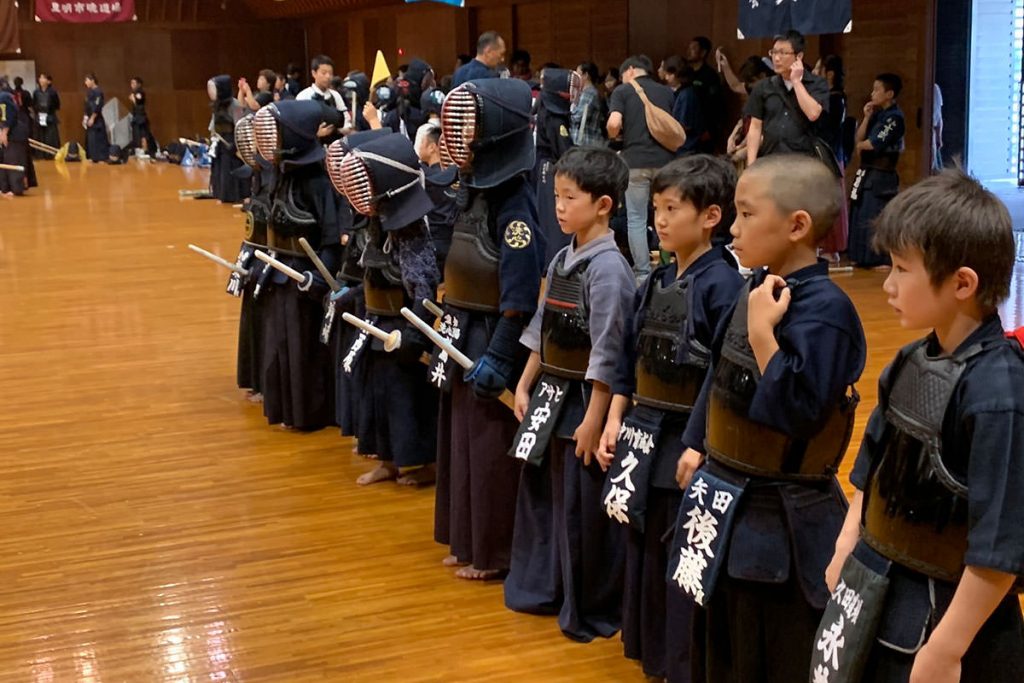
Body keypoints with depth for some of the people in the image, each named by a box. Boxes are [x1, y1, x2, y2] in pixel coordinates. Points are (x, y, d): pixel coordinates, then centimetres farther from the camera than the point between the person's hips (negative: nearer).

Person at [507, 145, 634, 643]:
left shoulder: (608, 267, -17)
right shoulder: (563, 259, 7)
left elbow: (608, 353, -19)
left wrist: (594, 420, -19)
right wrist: (525, 385, 13)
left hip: (586, 401, -8)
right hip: (551, 397, 8)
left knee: (586, 509, 3)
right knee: (541, 494, 17)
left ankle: (593, 614, 19)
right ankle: (541, 587, 35)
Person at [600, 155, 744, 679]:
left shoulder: (722, 285, -15)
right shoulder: (654, 283, 9)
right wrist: (615, 420, 9)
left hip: (690, 442, -8)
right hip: (644, 435, 8)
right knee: (645, 552, 18)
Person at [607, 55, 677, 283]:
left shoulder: (622, 92, 2)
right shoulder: (666, 93, 14)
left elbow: (614, 123, -12)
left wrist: (614, 136, 8)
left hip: (635, 161, -3)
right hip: (664, 159, 3)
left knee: (637, 219, 4)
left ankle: (642, 273, 3)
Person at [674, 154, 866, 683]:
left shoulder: (825, 309, -22)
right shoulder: (756, 290, 4)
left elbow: (796, 411, -28)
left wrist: (763, 332, -27)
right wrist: (695, 445, 15)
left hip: (780, 523, -8)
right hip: (727, 503, 8)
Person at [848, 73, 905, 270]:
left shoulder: (894, 118, -13)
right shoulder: (878, 114, 13)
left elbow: (872, 144, -19)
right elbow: (858, 140, 9)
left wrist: (861, 145, 2)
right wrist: (866, 117, 0)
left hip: (881, 178, -9)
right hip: (867, 174, 9)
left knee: (875, 220, -10)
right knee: (859, 219, 14)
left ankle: (883, 263, -6)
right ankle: (860, 261, 24)